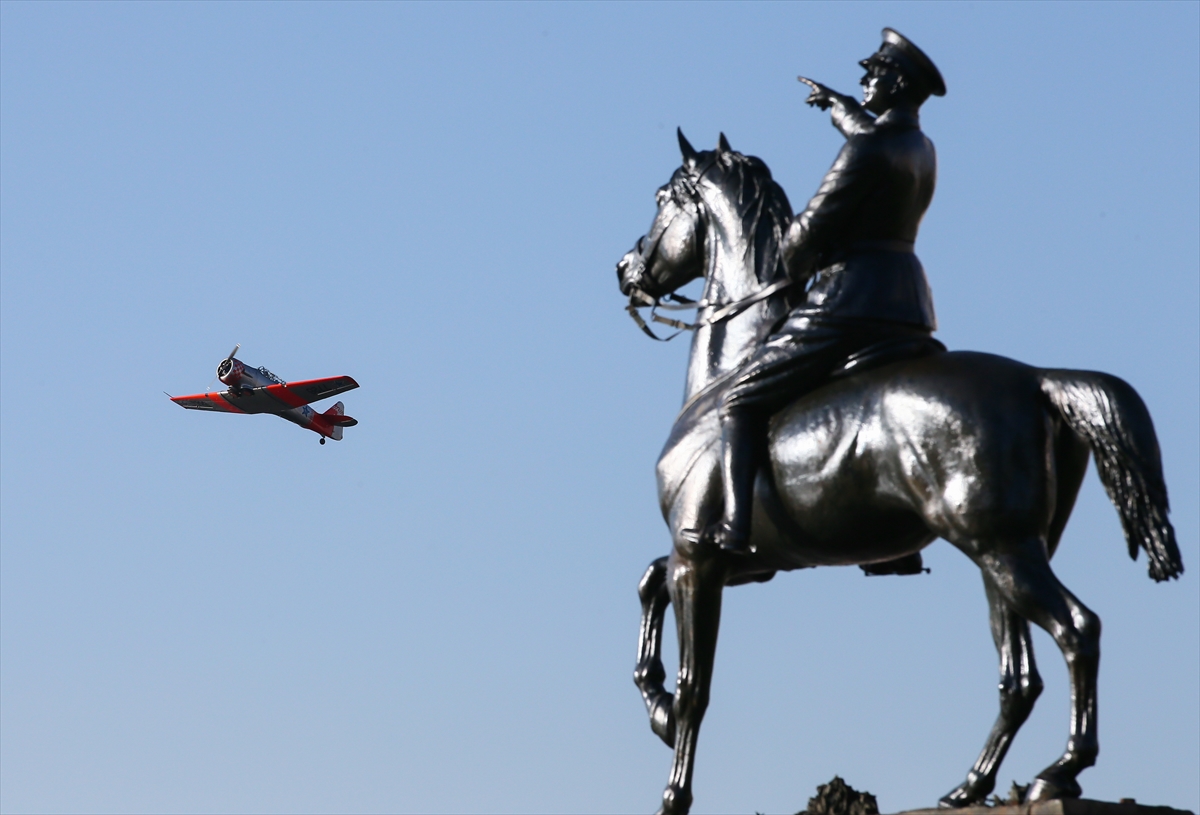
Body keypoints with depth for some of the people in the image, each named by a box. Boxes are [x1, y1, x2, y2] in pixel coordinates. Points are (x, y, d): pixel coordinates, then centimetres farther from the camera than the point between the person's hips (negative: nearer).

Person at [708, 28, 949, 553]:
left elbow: (810, 230, -13)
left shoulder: (868, 151, -16)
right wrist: (837, 104, 53)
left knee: (740, 401, 0)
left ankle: (735, 527, -14)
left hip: (848, 303, -8)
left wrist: (792, 268, 7)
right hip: (909, 307, 8)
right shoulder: (920, 149, 12)